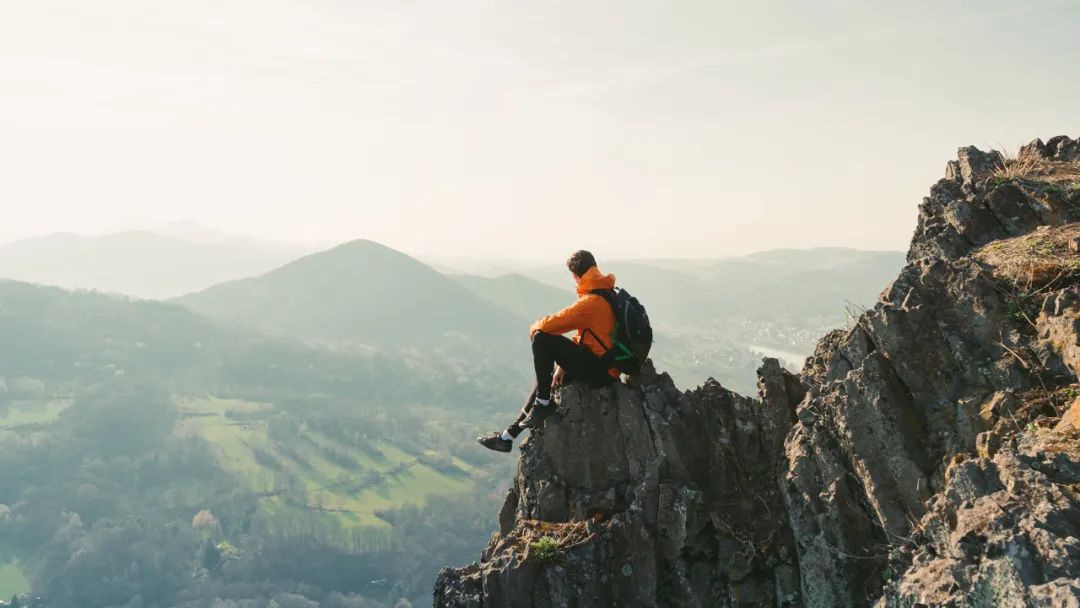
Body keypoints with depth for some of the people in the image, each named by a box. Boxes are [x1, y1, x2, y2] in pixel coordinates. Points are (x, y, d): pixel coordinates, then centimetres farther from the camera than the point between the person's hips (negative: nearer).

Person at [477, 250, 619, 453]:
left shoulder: (591, 302, -20)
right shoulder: (607, 295, 11)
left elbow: (549, 325, -20)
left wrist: (535, 329, 2)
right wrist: (564, 364, 14)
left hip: (599, 372, -10)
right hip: (602, 369, 10)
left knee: (542, 339, -18)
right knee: (546, 379, 23)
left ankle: (543, 404, -8)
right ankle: (508, 435, 28)